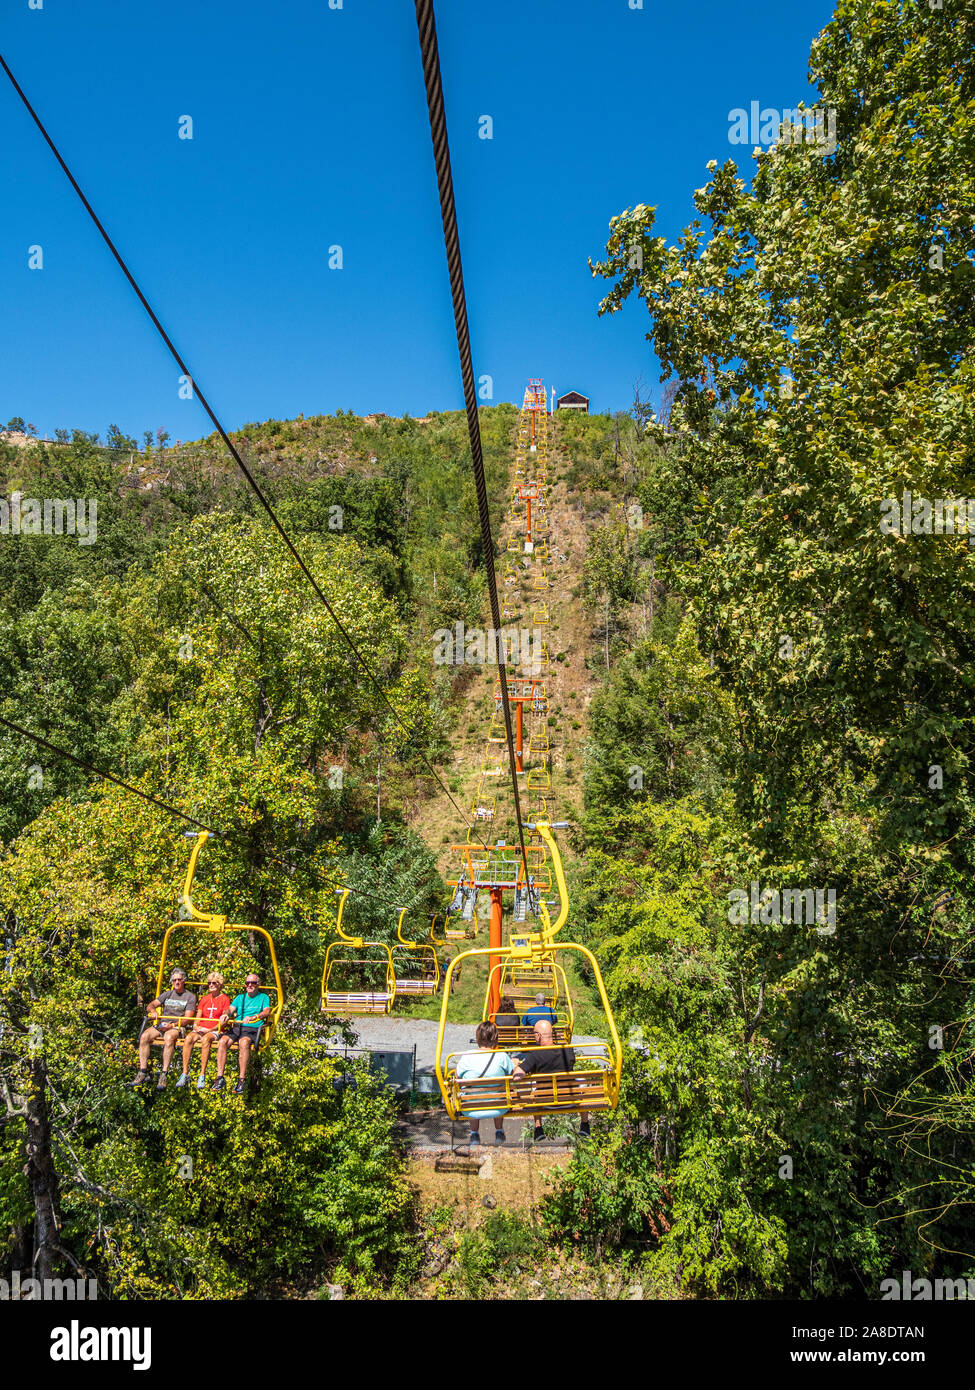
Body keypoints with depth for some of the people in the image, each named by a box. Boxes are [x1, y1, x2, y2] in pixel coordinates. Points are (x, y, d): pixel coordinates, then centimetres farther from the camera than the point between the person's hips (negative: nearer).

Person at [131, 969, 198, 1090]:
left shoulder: (190, 997, 7)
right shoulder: (168, 994, 23)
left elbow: (187, 1018, -2)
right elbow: (152, 1004, 19)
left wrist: (172, 1025, -17)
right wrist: (153, 1011, -6)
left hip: (177, 1026, -5)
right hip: (161, 1023, 5)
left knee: (169, 1037, -39)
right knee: (144, 1036, -25)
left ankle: (164, 1075, -38)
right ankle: (143, 1072, -23)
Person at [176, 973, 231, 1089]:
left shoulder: (225, 999, 5)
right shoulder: (205, 999, 21)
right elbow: (198, 1016, 17)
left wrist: (210, 1030, -14)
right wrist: (195, 1025, -5)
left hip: (215, 1030, -4)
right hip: (200, 1029, 4)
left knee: (206, 1039, -38)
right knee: (188, 1038, -29)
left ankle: (202, 1076, -38)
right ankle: (185, 1074, -30)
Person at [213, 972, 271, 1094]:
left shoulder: (263, 997, 15)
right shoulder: (240, 997, 27)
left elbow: (267, 1011, -2)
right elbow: (231, 1009, 12)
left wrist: (253, 1017, -21)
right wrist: (226, 1014, -13)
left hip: (252, 1029, -4)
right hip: (236, 1027, 4)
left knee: (244, 1042, -36)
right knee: (223, 1041, -27)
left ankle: (241, 1080, -36)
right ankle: (220, 1077, -27)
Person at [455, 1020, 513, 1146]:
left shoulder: (466, 1057, -15)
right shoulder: (502, 1057, -15)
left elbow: (458, 1078, 2)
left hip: (471, 1111, 0)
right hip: (498, 1110, 0)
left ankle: (474, 1134, 39)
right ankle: (499, 1132, 44)